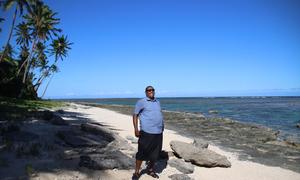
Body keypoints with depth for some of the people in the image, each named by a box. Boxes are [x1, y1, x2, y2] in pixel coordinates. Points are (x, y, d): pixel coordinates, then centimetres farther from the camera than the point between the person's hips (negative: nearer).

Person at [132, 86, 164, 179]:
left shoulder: (157, 102, 15)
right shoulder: (141, 102, -3)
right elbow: (135, 115, -4)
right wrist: (136, 129, -13)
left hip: (158, 132, 6)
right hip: (146, 132, -6)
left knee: (155, 153, 14)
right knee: (142, 153, 1)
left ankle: (150, 170, 33)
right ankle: (137, 172, 17)